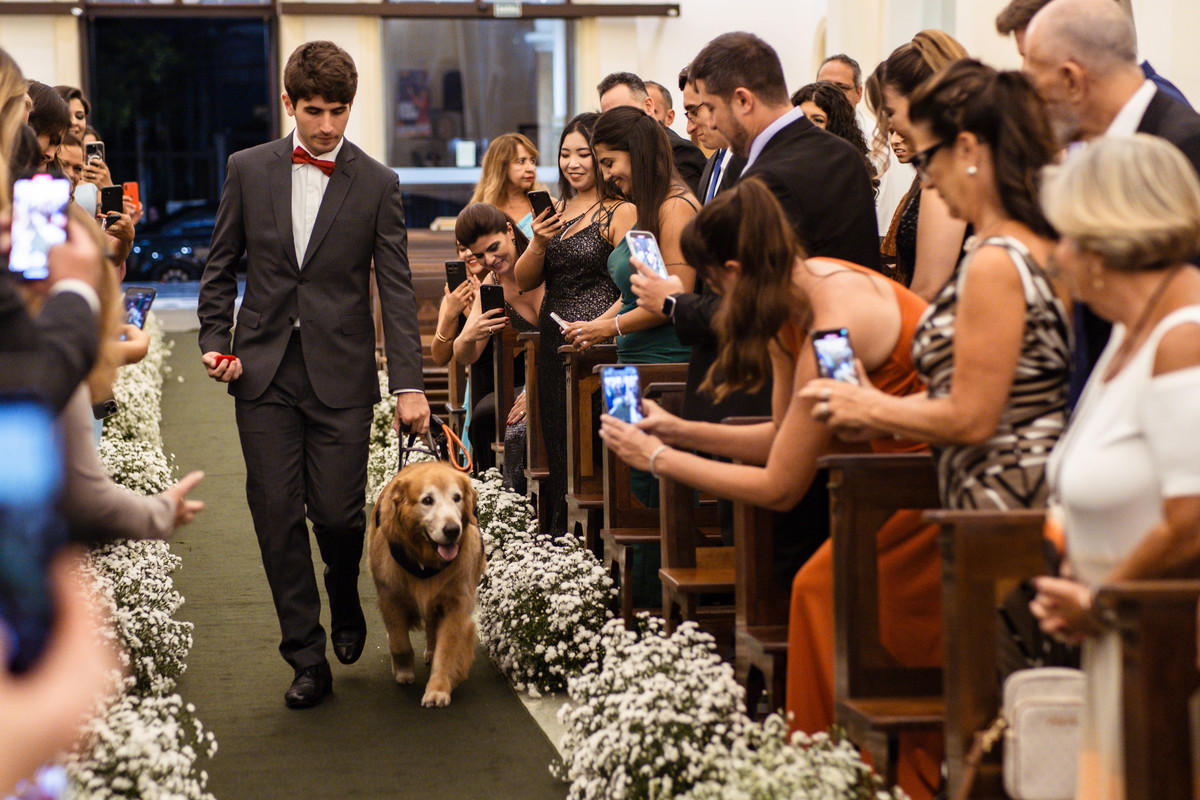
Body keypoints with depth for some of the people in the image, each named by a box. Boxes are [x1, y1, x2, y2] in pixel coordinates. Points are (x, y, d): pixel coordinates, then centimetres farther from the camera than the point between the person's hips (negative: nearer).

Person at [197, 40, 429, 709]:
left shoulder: (378, 184, -1)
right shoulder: (249, 169, 5)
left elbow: (397, 289, -4)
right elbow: (221, 267, 13)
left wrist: (410, 384, -11)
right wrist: (216, 342, -1)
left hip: (341, 374, -2)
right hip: (263, 373, 2)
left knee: (337, 511, -4)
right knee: (277, 515, -1)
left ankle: (346, 602, 31)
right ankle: (308, 659, 9)